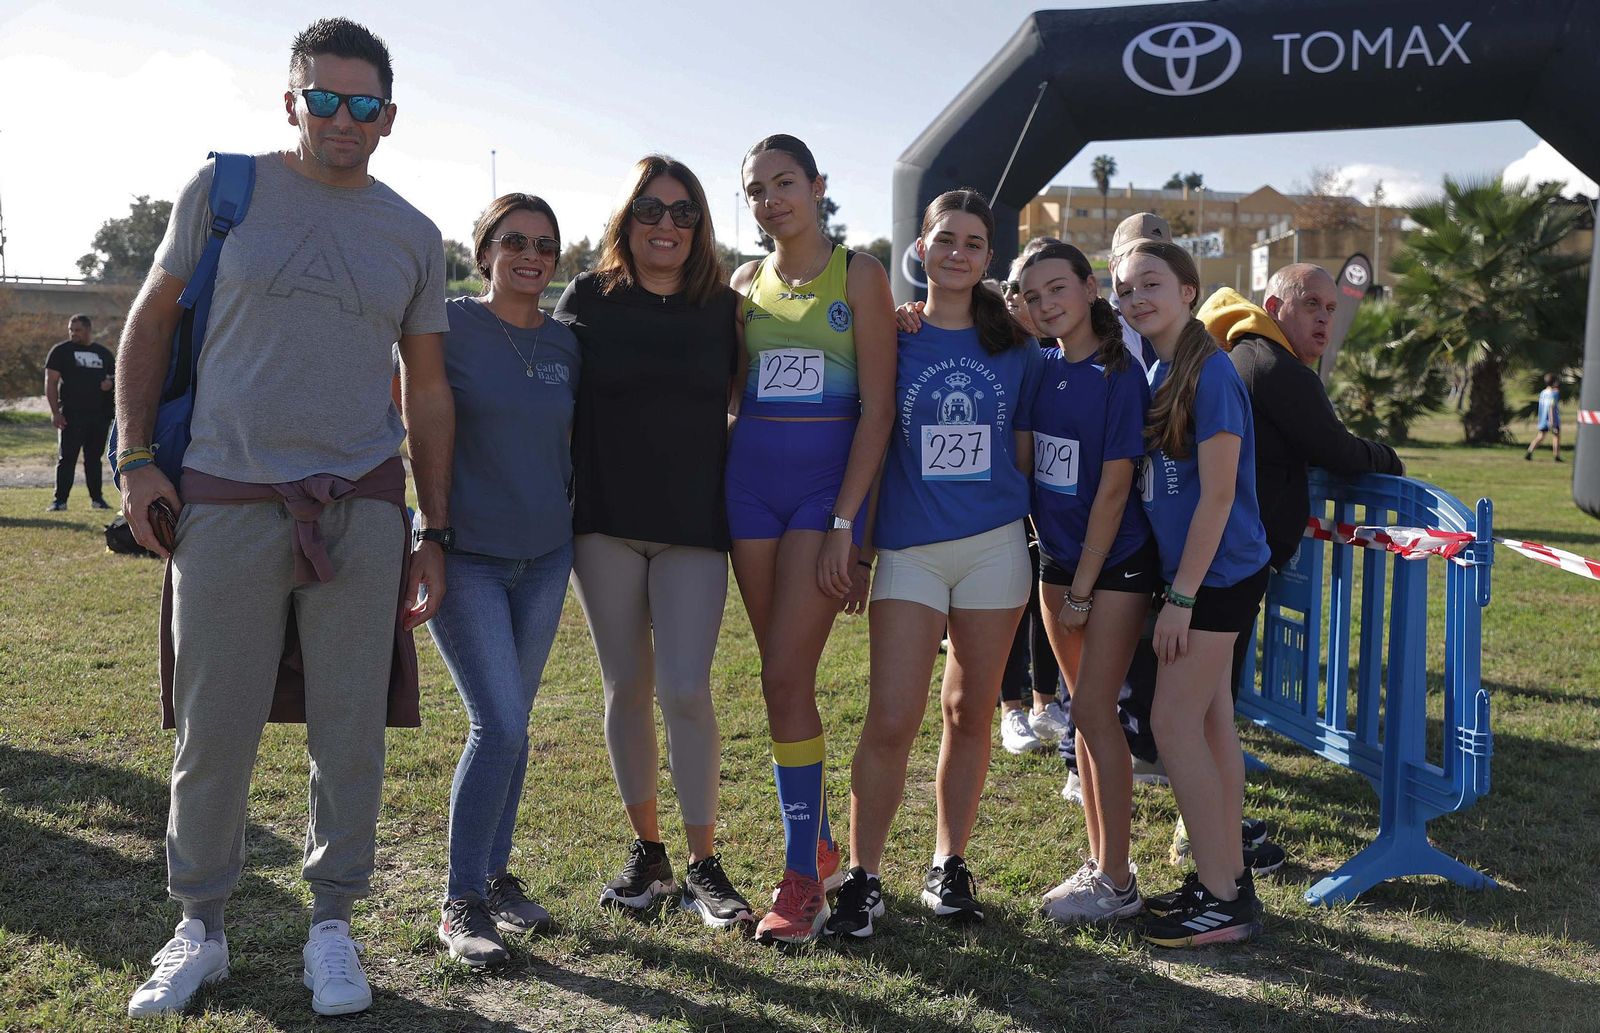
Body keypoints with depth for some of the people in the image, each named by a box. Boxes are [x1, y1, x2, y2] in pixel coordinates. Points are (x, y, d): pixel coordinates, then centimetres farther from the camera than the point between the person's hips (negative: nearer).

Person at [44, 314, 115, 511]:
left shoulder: (103, 352, 14)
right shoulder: (61, 351, 3)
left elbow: (114, 376, 24)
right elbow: (51, 382, -1)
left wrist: (110, 383, -3)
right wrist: (55, 412, -10)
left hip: (99, 414, 3)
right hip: (71, 414, -3)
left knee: (94, 458, 10)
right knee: (67, 458, -4)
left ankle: (96, 498, 17)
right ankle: (60, 499, -1)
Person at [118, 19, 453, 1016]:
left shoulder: (413, 236, 10)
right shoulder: (225, 190, 5)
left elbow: (430, 392, 12)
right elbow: (151, 322, 10)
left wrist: (435, 533, 8)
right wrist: (136, 459, 0)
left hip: (362, 507, 1)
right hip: (226, 502, -1)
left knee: (350, 730, 5)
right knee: (214, 730, 4)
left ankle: (333, 924, 22)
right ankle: (200, 927, 24)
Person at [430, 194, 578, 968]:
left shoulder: (564, 344, 6)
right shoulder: (449, 327, -7)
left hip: (544, 557, 5)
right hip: (464, 556, -4)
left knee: (510, 726, 11)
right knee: (500, 727, -11)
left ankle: (496, 874, 27)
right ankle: (460, 903, 3)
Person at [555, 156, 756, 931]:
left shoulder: (723, 308, 4)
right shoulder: (589, 298, 2)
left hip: (695, 525, -1)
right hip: (606, 523, 1)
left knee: (685, 691, -7)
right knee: (627, 689, 8)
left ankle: (703, 865, 8)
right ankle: (646, 851, 24)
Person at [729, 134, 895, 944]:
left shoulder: (859, 274, -2)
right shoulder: (746, 283, 13)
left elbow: (877, 408, -8)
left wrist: (845, 523, -15)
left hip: (829, 479, -5)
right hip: (751, 479, 5)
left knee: (784, 678, -11)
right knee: (785, 676, 9)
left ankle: (802, 878, -1)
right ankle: (819, 842, 25)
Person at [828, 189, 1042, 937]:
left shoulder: (1015, 348, 7)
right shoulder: (890, 337, 2)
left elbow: (1023, 451, 13)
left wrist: (1036, 531, 11)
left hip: (994, 545, 2)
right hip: (909, 548, -2)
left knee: (969, 714, 10)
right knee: (891, 721, -7)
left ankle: (949, 864, 24)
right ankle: (863, 877, 6)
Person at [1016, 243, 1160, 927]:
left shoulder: (1119, 376, -14)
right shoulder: (1039, 368, 4)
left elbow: (1114, 487, -15)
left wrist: (1082, 589, -13)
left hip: (1115, 562, -6)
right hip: (1057, 559, 6)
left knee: (1093, 713, -6)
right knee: (1087, 712, 12)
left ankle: (1117, 883, 5)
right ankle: (1101, 860, 23)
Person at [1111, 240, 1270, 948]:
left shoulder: (1209, 372, -16)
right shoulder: (1158, 373, 9)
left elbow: (1217, 495, -19)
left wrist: (1179, 597, -18)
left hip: (1218, 574, -8)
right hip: (1199, 575, 8)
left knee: (1173, 724, -6)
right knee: (1211, 724, 12)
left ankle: (1222, 897, 4)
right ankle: (1229, 879, 22)